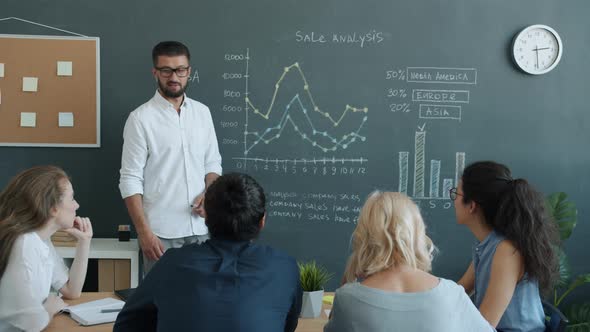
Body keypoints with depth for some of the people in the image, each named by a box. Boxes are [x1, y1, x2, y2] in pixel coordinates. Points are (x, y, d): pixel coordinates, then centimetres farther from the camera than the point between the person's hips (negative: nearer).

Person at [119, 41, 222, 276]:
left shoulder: (202, 112, 8)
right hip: (161, 231, -4)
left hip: (200, 228, 4)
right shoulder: (141, 118, -7)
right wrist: (144, 232, -15)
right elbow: (130, 180, -9)